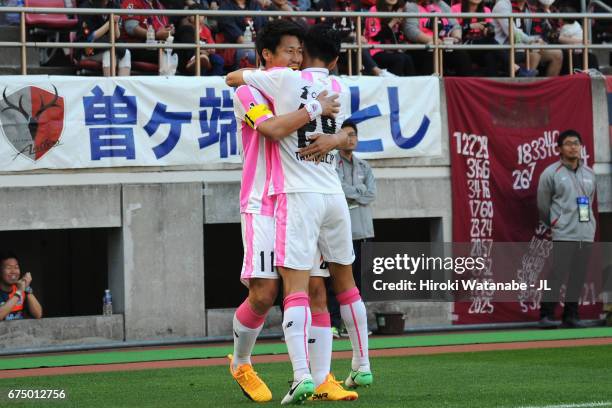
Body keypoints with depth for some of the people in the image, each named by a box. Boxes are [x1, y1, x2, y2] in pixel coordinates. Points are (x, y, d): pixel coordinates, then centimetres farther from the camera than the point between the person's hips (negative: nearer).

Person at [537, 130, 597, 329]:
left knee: (578, 277, 4)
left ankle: (571, 316, 11)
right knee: (558, 275, -11)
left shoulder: (589, 174, 14)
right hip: (563, 235, -5)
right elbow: (543, 205, 6)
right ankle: (546, 316, -7)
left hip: (586, 235, 5)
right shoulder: (551, 173, -2)